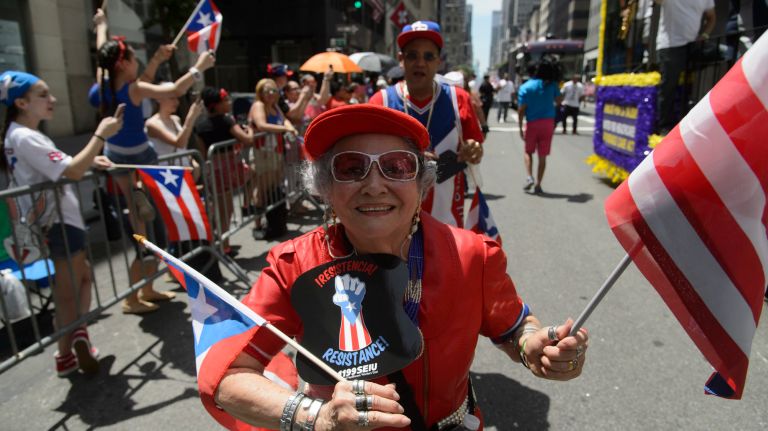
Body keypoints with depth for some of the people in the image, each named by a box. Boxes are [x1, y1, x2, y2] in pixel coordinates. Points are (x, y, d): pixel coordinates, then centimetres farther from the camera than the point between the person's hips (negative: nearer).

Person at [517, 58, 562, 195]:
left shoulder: (525, 87, -8)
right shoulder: (552, 85, -2)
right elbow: (559, 101, 9)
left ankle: (529, 177, -1)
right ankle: (538, 185, 8)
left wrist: (520, 127, -4)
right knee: (542, 156, 7)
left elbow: (521, 110, -10)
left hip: (532, 123, -1)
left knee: (528, 151, 18)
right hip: (548, 123, 1)